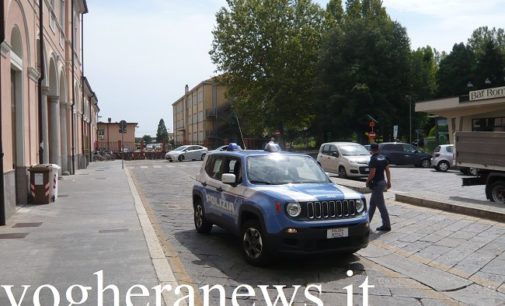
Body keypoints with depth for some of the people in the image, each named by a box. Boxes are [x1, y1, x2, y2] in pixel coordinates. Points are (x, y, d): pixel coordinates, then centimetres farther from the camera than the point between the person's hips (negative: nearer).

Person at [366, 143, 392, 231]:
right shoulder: (383, 157, 8)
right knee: (372, 203, 19)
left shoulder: (373, 159, -17)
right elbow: (387, 170, 10)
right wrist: (388, 181, 14)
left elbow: (372, 173, -21)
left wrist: (367, 181, -7)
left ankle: (386, 225, -1)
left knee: (381, 205, -5)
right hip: (382, 182, 9)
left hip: (377, 184, -9)